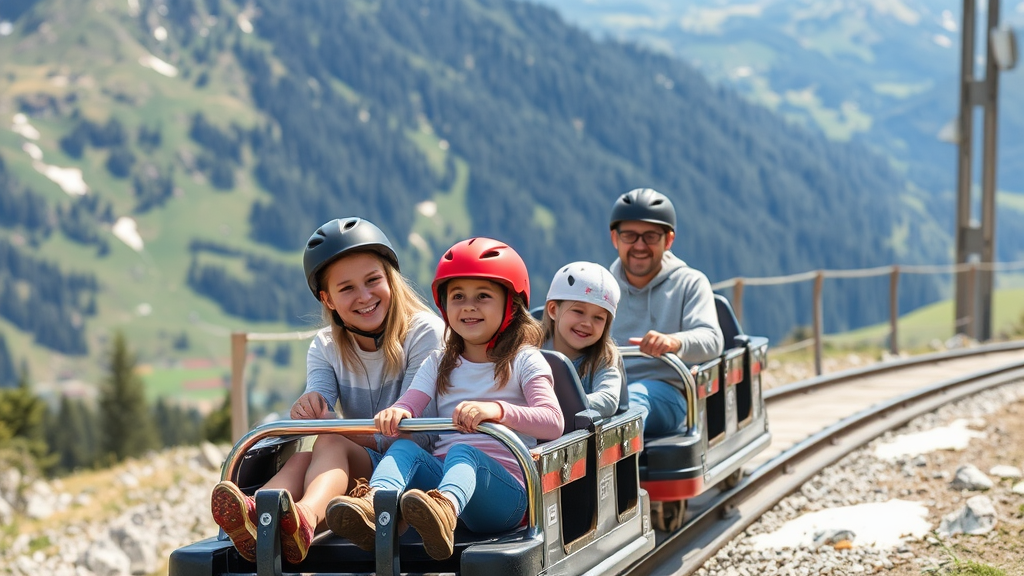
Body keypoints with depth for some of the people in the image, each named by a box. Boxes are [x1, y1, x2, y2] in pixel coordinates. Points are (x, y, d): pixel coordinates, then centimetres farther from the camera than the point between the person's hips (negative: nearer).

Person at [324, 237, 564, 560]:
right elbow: (411, 404, 7)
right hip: (441, 475, 4)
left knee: (463, 453, -34)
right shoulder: (439, 364, 24)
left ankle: (443, 509, -70)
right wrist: (396, 413, -19)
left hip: (502, 488, -4)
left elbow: (553, 422, -8)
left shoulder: (524, 361, 9)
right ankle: (373, 505, -57)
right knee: (404, 448, -23)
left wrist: (496, 410, -27)